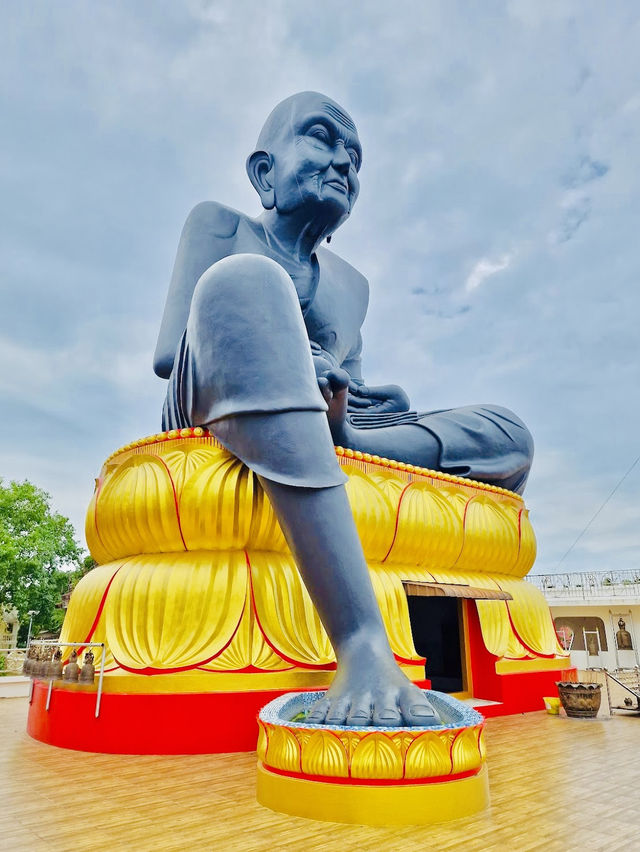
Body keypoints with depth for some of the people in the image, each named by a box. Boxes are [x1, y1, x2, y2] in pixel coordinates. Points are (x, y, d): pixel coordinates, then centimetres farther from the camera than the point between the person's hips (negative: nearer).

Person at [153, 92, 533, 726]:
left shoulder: (352, 286, 22)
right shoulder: (220, 226, 9)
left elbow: (350, 397, 14)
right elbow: (167, 355, -5)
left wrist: (338, 418, -11)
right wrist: (301, 362, -18)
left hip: (315, 446, 5)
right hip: (206, 427, -4)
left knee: (510, 439, -2)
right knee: (245, 282, -35)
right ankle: (362, 641, -48)